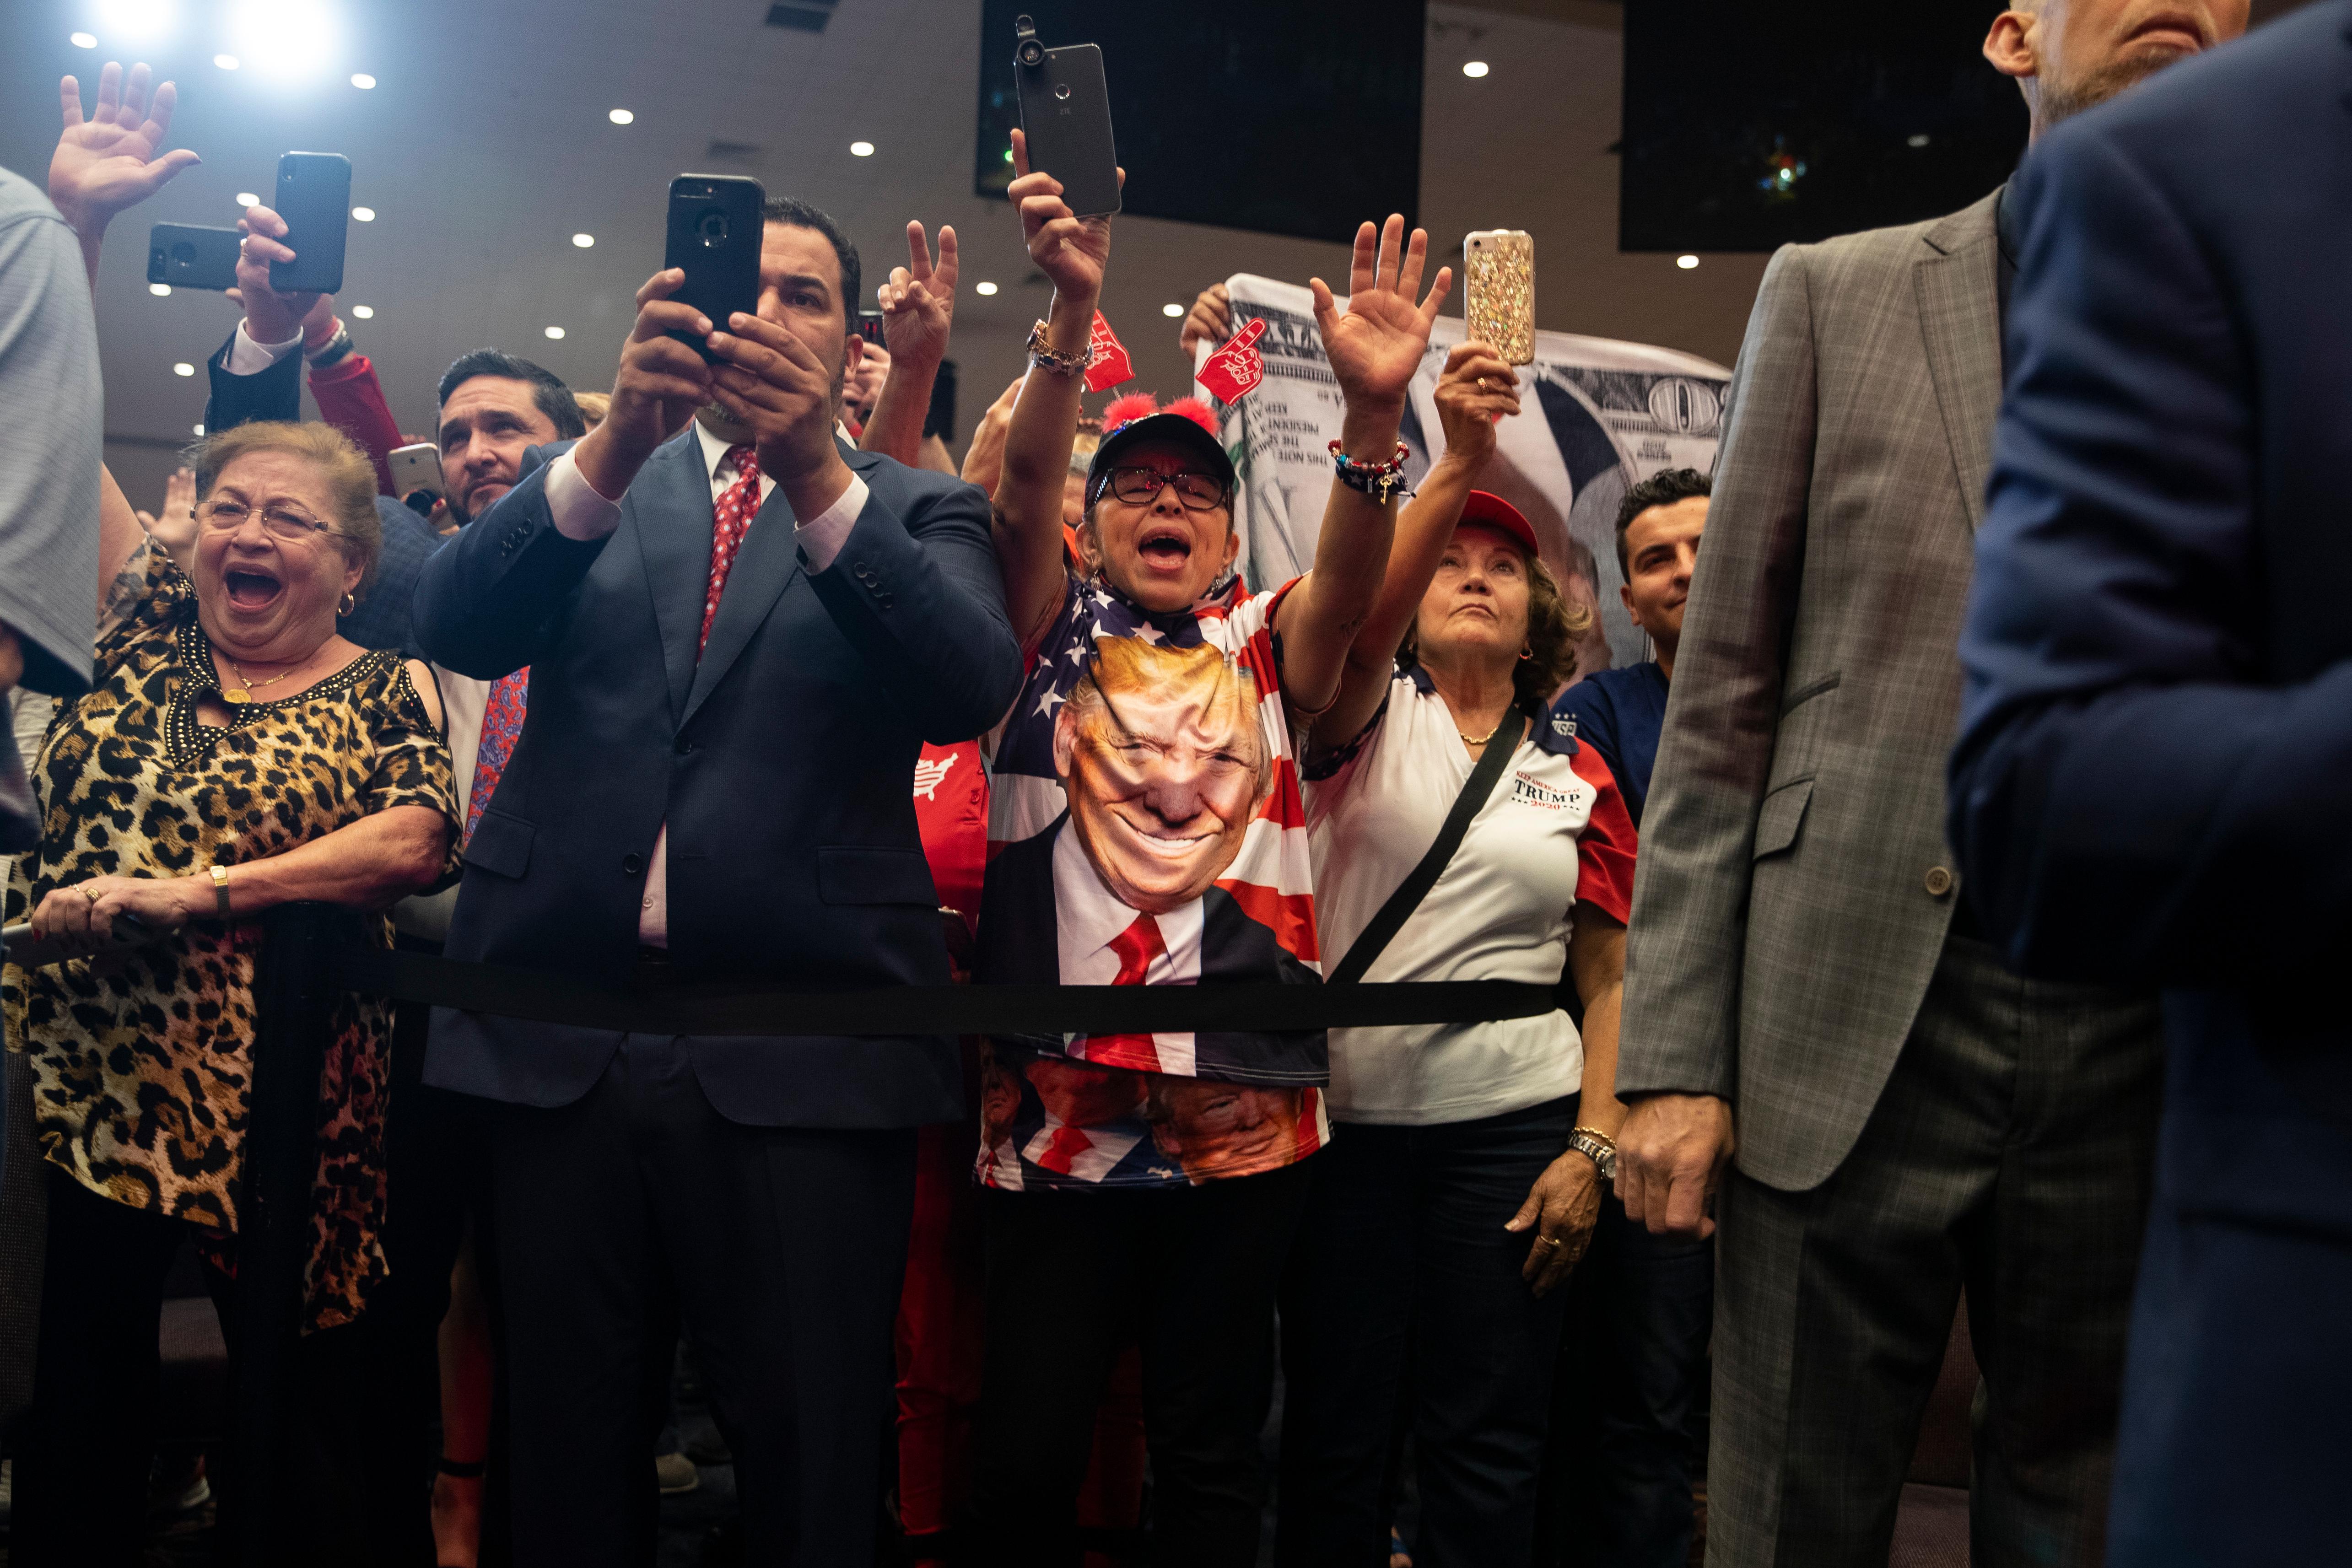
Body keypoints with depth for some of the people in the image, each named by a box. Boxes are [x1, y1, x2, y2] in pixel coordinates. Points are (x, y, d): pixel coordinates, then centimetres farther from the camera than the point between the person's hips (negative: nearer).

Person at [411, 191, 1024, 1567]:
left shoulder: (917, 513, 7)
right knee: (571, 1458, 14)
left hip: (802, 1052, -2)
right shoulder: (583, 485, 13)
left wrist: (818, 475, -24)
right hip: (564, 1036, 2)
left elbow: (971, 687, -12)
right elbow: (459, 628, -6)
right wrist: (616, 443, -21)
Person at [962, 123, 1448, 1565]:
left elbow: (1352, 576, -9)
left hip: (1248, 1113, 1)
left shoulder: (1268, 651, 10)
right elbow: (1022, 493, -7)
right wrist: (1072, 316, -22)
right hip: (1061, 1108, -1)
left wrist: (1374, 409, -27)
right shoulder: (1055, 633, 10)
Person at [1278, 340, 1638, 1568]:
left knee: (1484, 1452, 7)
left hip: (1514, 1130, 2)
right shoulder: (1370, 714, 5)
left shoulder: (1577, 774, 10)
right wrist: (1459, 462, -27)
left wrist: (1593, 1148, -3)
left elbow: (1609, 977, 7)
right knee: (1336, 1439, 6)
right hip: (1349, 1118, -1)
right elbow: (1359, 616, -19)